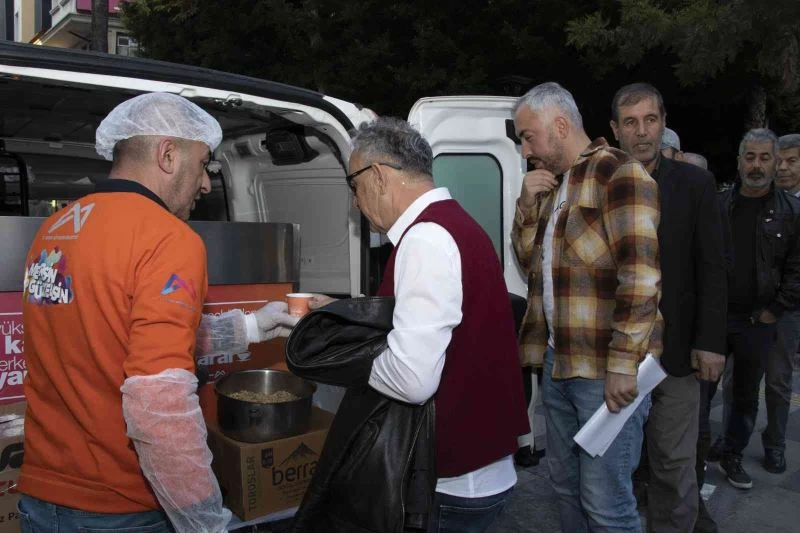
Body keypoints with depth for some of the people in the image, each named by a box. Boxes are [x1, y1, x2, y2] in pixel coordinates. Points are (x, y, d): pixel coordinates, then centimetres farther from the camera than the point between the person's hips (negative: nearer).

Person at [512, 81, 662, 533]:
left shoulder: (618, 172, -10)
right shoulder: (553, 183, 16)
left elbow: (640, 277, -17)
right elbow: (529, 261, 20)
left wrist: (623, 363, -19)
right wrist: (529, 206, 5)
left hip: (606, 368, -8)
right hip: (558, 360, 8)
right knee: (567, 484, 17)